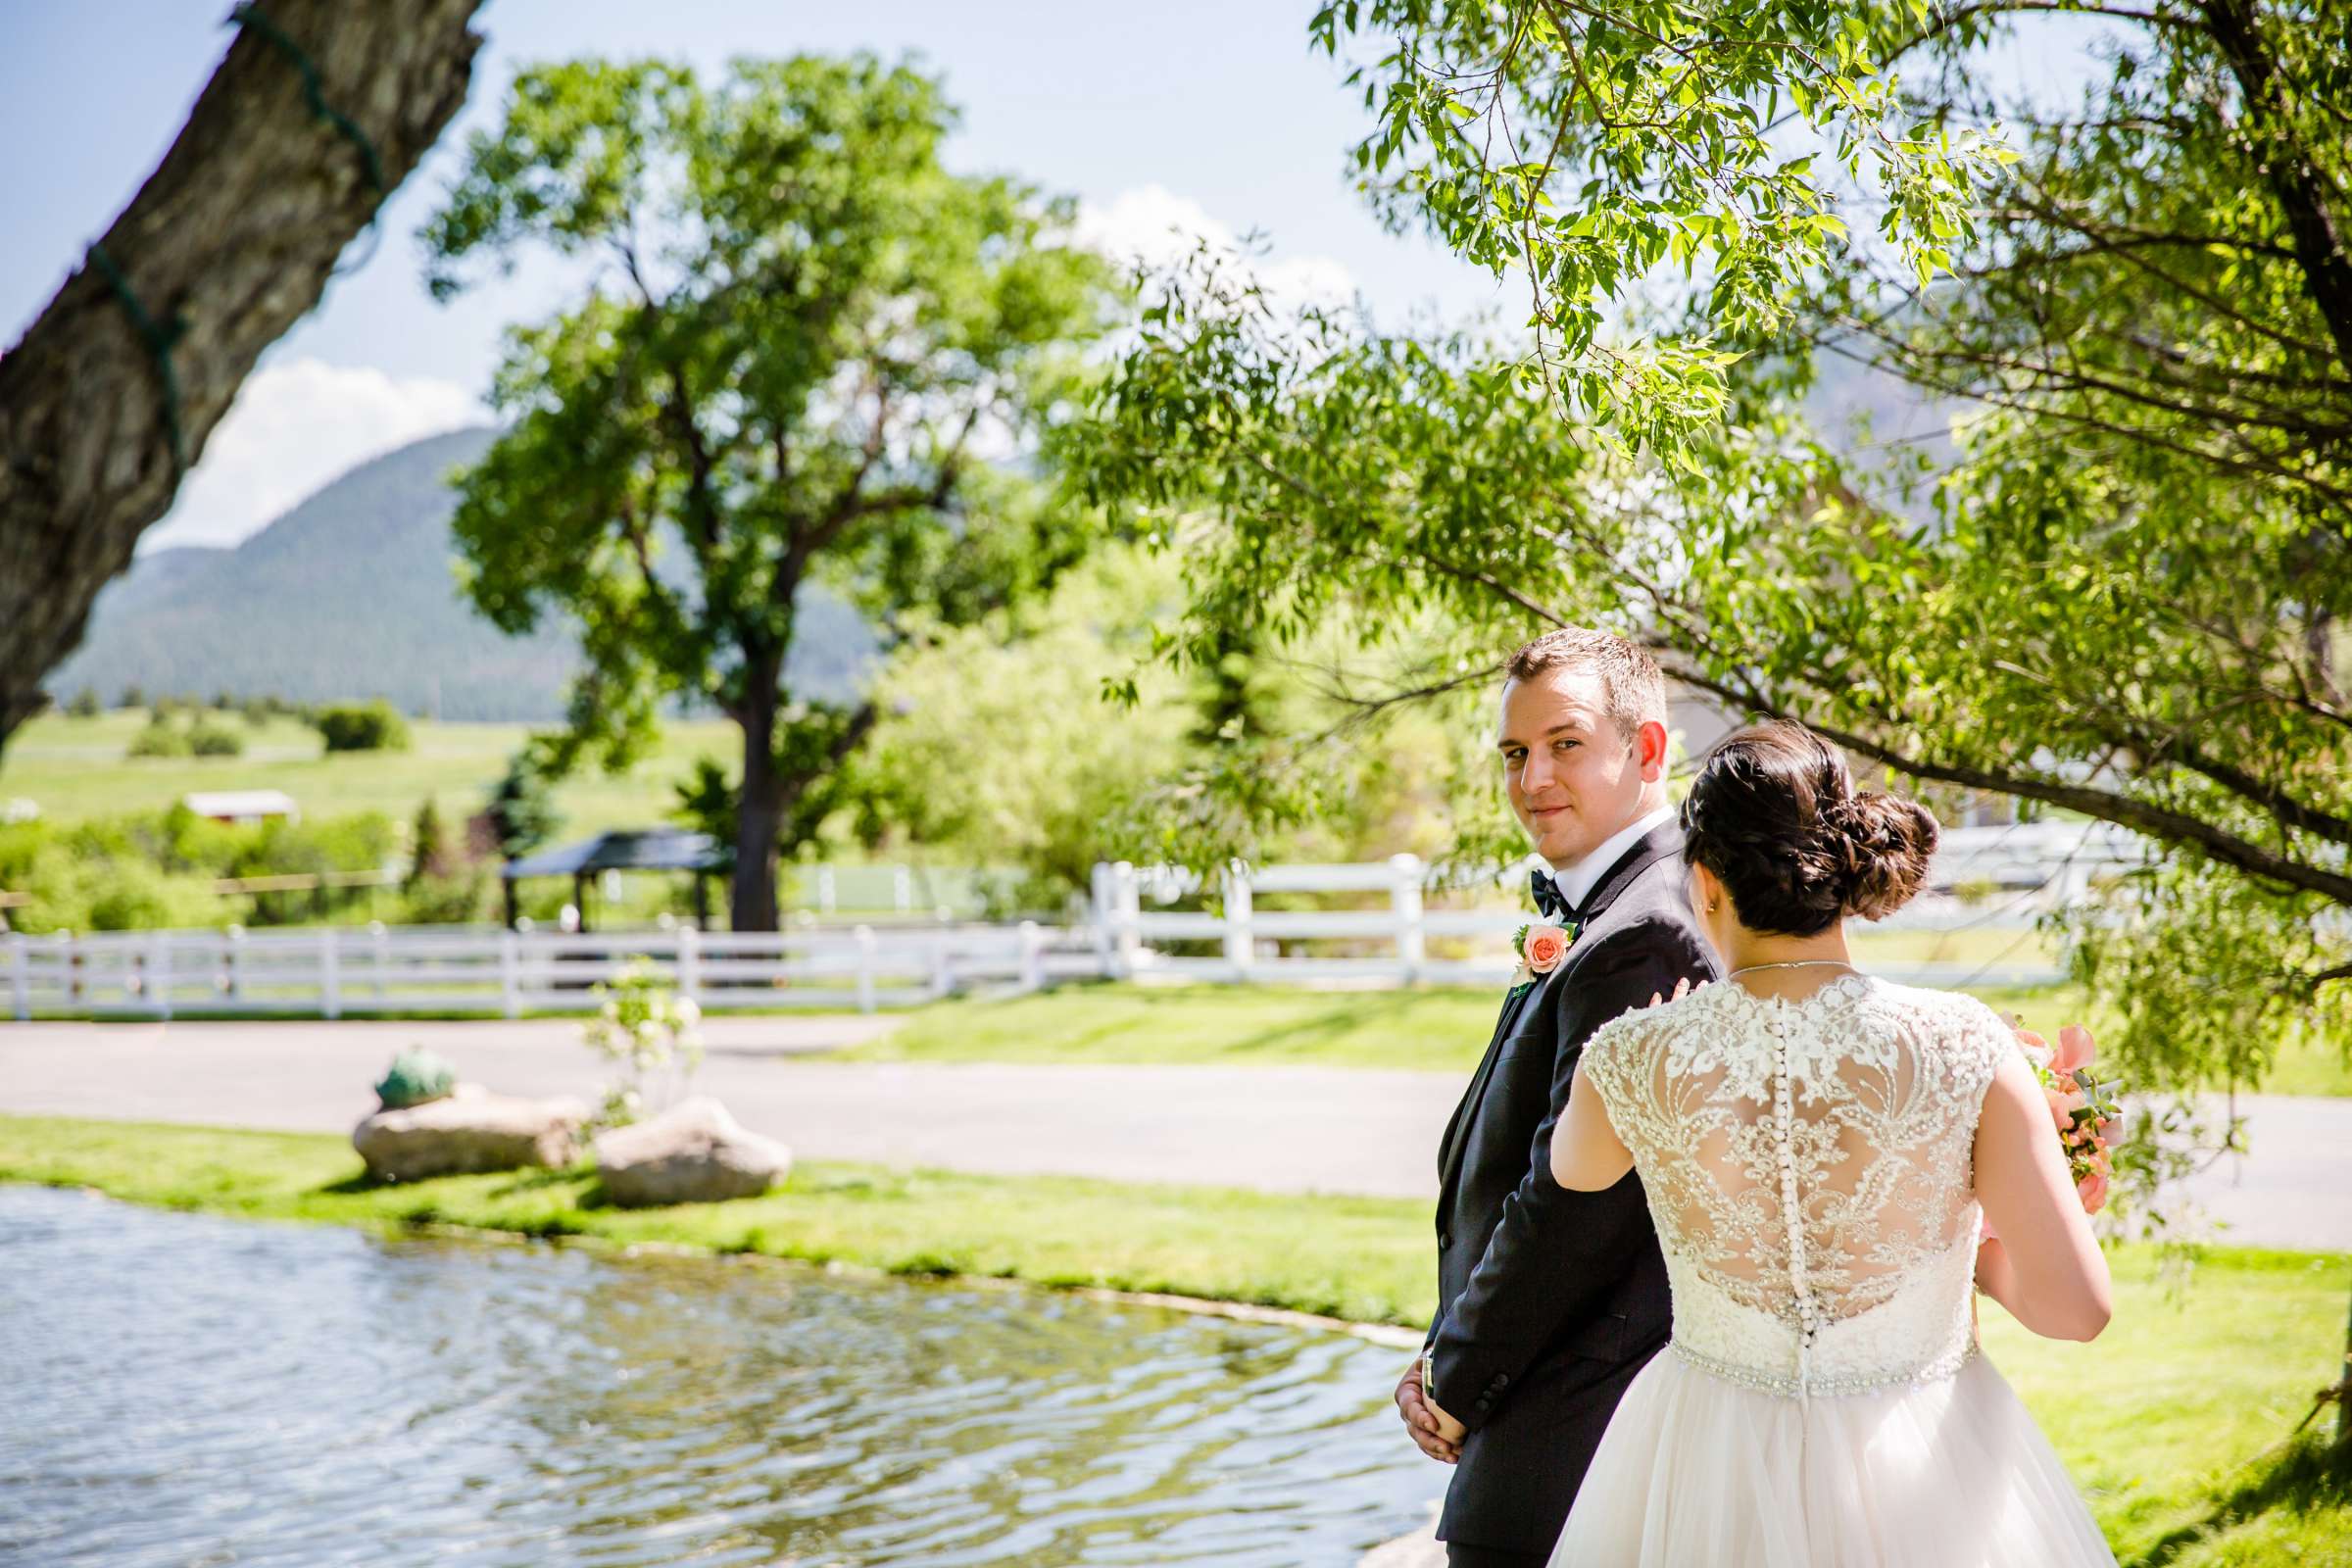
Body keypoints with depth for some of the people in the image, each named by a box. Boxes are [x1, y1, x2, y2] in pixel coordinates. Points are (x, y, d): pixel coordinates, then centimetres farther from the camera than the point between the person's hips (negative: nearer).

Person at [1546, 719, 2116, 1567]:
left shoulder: (1632, 1062, -14)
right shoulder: (1963, 1047, -18)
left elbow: (1577, 1170, 10)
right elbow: (2076, 1304, -14)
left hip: (1713, 1473, 1)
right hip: (1925, 1476, -1)